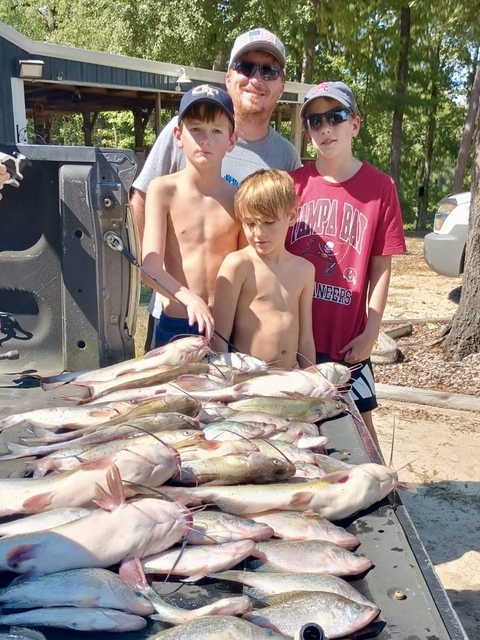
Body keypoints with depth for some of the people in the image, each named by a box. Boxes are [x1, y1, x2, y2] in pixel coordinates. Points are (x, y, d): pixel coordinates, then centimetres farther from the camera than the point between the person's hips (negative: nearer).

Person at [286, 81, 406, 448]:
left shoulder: (380, 187, -4)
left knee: (359, 421, 8)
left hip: (347, 337, -2)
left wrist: (371, 331, -6)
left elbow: (381, 265, -2)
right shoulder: (294, 183, 0)